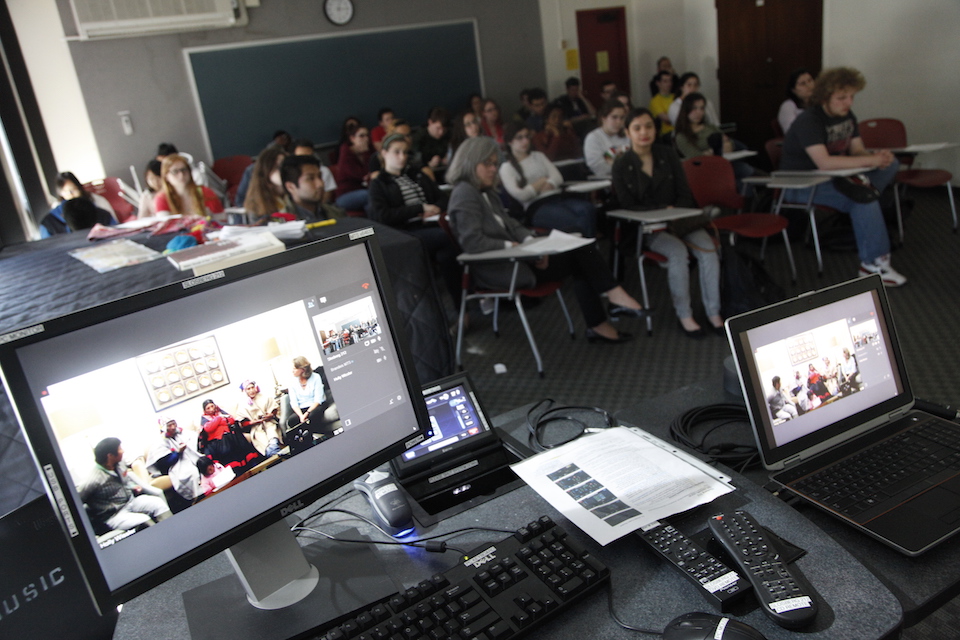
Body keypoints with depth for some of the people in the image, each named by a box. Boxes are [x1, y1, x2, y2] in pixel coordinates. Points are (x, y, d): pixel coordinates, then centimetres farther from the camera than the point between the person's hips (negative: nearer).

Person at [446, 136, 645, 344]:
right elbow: (472, 242, -22)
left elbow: (509, 224, 16)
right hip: (499, 269, -9)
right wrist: (511, 246, -19)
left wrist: (530, 241, -3)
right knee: (580, 253, -11)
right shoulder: (465, 194, -12)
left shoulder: (486, 192, 17)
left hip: (511, 258, 9)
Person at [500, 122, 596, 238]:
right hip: (536, 207, -5)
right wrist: (542, 182, 6)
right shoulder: (506, 168, 10)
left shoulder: (538, 156, 26)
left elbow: (558, 178, 12)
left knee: (589, 209, -30)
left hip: (557, 196, 6)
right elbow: (519, 195, -5)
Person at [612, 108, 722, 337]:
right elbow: (629, 206, -6)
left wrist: (677, 218, -13)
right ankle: (684, 315, -18)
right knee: (678, 251, -31)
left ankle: (714, 313, -14)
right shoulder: (621, 166, -2)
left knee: (708, 249, -23)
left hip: (680, 219, 4)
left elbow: (685, 194, 6)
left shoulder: (667, 155, 7)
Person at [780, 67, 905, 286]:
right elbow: (824, 163, -31)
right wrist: (871, 160, -29)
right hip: (801, 184, -9)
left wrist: (879, 157, -16)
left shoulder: (847, 117, 8)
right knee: (861, 196, -31)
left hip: (834, 176, 9)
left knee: (891, 165, -4)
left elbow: (857, 150, 8)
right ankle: (873, 263, -26)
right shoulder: (809, 121, -19)